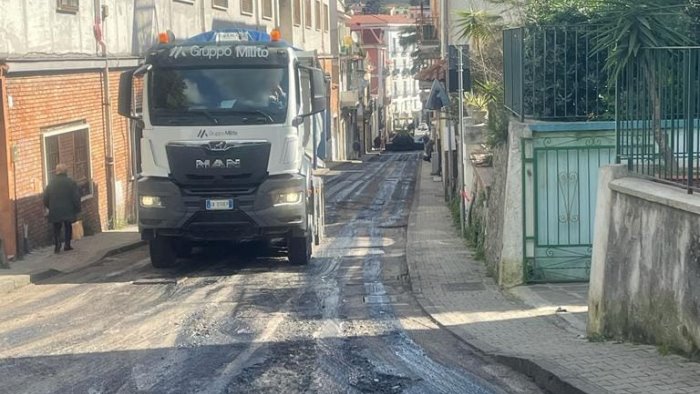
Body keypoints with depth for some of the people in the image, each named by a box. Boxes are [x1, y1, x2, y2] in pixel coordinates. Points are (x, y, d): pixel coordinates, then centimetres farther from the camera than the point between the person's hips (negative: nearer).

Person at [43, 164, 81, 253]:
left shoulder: (51, 183, 3)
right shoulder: (71, 182, -5)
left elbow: (46, 198, 7)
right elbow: (76, 197, -6)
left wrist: (50, 207, 20)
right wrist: (77, 209, 2)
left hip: (55, 211, 1)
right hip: (68, 211, -1)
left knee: (56, 229, 8)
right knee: (68, 227, 13)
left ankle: (57, 244, -10)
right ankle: (67, 245, 8)